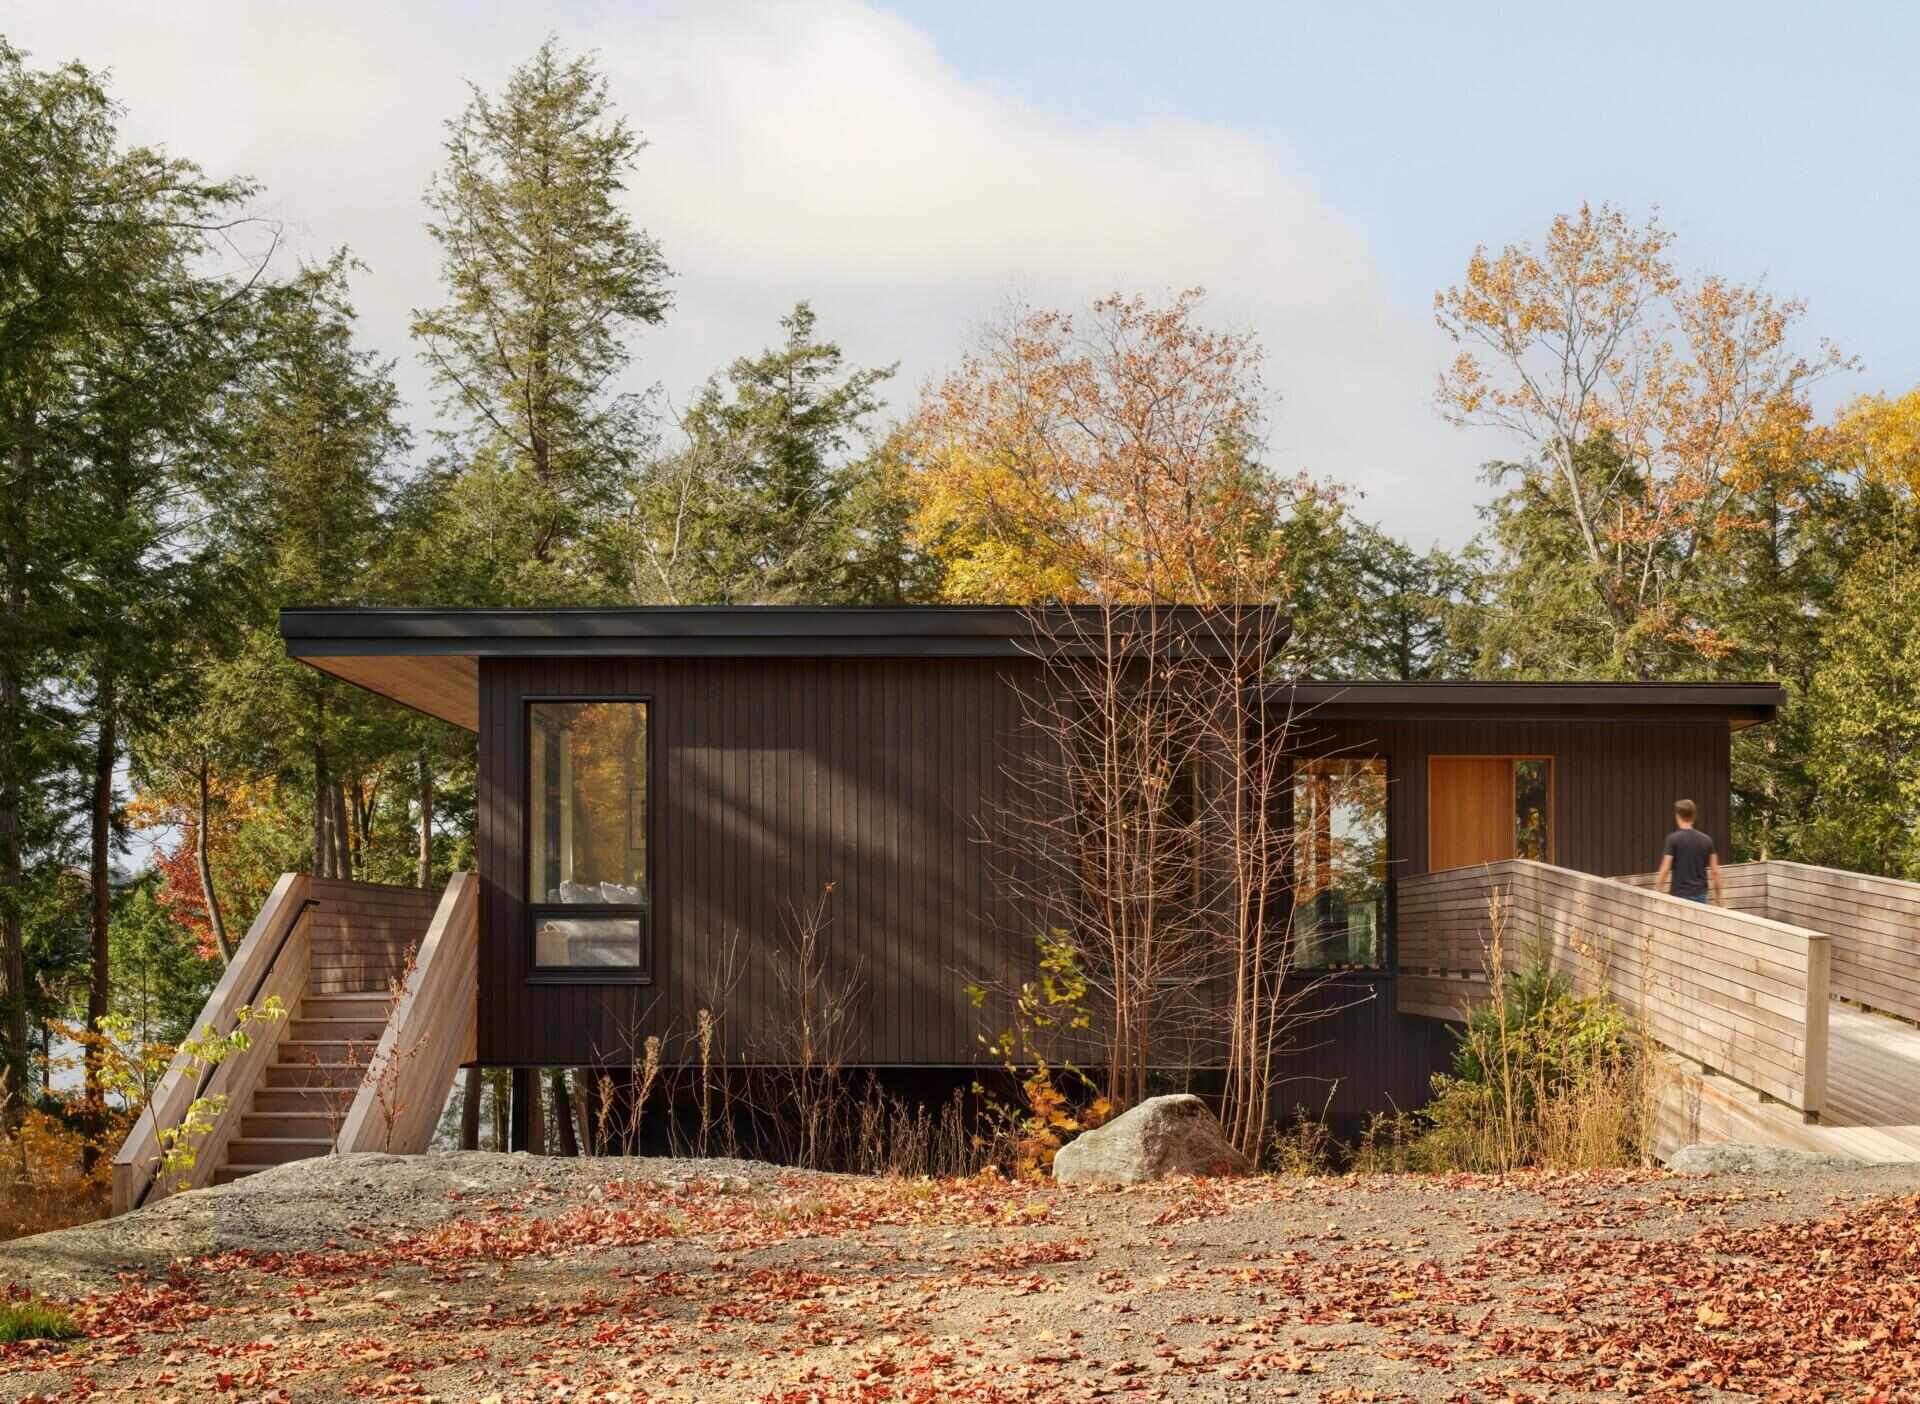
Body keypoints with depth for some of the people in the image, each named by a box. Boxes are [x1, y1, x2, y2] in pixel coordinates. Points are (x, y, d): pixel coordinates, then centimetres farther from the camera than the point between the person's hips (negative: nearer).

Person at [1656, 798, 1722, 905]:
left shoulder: (1673, 839, -7)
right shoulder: (1706, 840, 6)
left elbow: (1665, 869, -11)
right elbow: (1715, 872, 5)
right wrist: (1717, 898, 13)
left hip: (1680, 895, -4)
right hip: (1700, 895, 4)